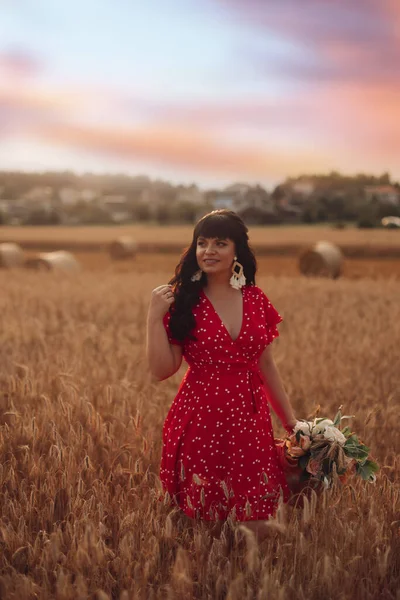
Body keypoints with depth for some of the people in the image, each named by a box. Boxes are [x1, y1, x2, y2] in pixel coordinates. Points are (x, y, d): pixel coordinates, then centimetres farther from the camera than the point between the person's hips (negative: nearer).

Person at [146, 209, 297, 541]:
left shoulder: (256, 300, 4)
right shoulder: (183, 301, -4)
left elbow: (266, 364, 12)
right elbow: (162, 370, -7)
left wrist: (291, 420, 14)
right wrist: (155, 317, -15)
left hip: (250, 421, 3)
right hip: (200, 420, -2)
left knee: (253, 527, 7)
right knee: (203, 525, 7)